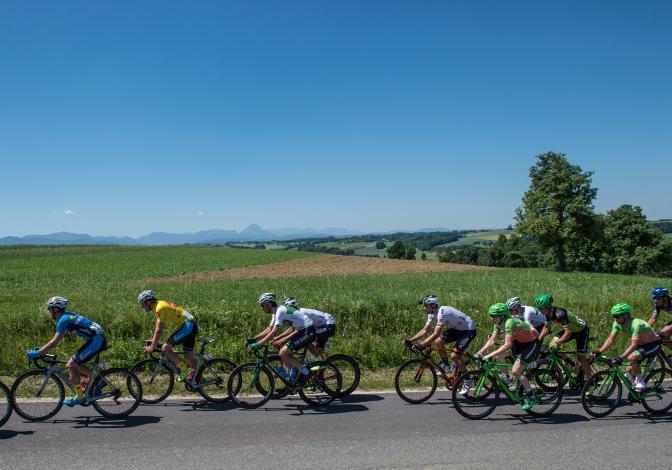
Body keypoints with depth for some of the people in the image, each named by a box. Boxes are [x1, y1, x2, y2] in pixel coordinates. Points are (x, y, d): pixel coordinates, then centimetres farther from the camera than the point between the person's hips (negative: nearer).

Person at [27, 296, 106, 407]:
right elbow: (55, 341, 26)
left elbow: (53, 343, -13)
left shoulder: (63, 320, -11)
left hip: (95, 340, -9)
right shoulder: (67, 316, 18)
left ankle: (79, 397, 4)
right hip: (99, 339, 9)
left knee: (71, 365, -2)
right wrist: (42, 348, 23)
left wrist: (36, 353, -6)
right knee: (75, 364, 18)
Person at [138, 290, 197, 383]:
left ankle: (184, 369, -5)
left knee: (165, 348, -12)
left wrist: (151, 347, -11)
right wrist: (151, 341, 26)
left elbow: (159, 331, -15)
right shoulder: (159, 305, 16)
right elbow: (157, 329, 26)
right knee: (188, 357, 12)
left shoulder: (159, 308, -13)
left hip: (187, 325, -10)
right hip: (192, 326, 10)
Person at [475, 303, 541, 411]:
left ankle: (531, 397, -1)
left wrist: (489, 356, -41)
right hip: (520, 342, 9)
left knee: (516, 371, -16)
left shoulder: (509, 322, -32)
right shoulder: (498, 323, -6)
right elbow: (492, 340, -4)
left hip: (532, 343, -9)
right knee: (498, 355, -4)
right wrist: (480, 352, -16)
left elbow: (507, 345, -38)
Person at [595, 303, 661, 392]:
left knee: (631, 358, -29)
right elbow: (610, 339, -14)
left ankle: (641, 382, -12)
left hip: (654, 345, -8)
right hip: (641, 345, 8)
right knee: (630, 370, -1)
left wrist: (620, 358, -48)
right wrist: (598, 352, -26)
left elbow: (633, 345, -40)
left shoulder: (636, 324, -34)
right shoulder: (617, 324, -12)